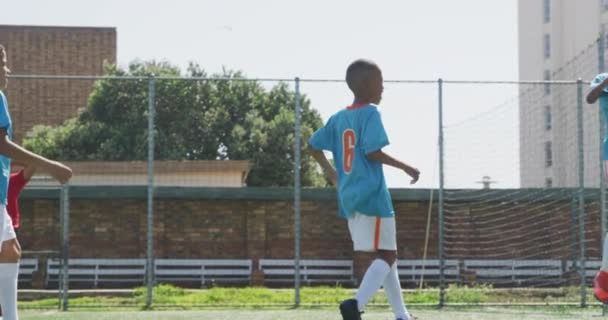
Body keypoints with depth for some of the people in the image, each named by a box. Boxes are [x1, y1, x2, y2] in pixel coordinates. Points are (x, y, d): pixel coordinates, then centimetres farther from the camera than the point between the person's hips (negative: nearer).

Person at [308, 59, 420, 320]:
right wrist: (405, 167, -9)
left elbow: (312, 146, 18)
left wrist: (332, 174, 26)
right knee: (387, 255, -5)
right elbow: (373, 152, -19)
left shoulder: (339, 118, 12)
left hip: (349, 197, 8)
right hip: (372, 194, -8)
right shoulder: (370, 113, -10)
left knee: (385, 255, 16)